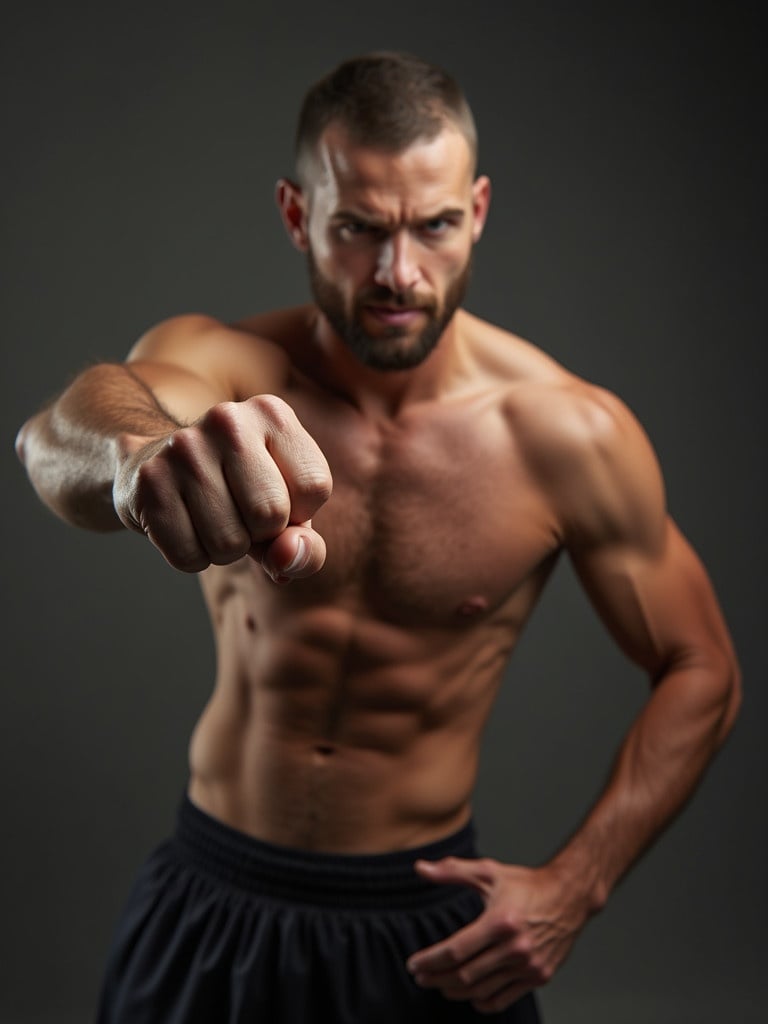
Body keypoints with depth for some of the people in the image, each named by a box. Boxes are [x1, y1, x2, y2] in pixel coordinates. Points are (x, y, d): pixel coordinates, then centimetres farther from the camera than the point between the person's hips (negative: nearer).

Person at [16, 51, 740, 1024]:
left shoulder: (572, 434, -15)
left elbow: (700, 673, -4)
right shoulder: (217, 362, -14)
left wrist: (575, 886, -12)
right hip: (212, 906, 2)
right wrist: (141, 453, -62)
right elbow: (57, 432, -38)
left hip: (430, 928, -1)